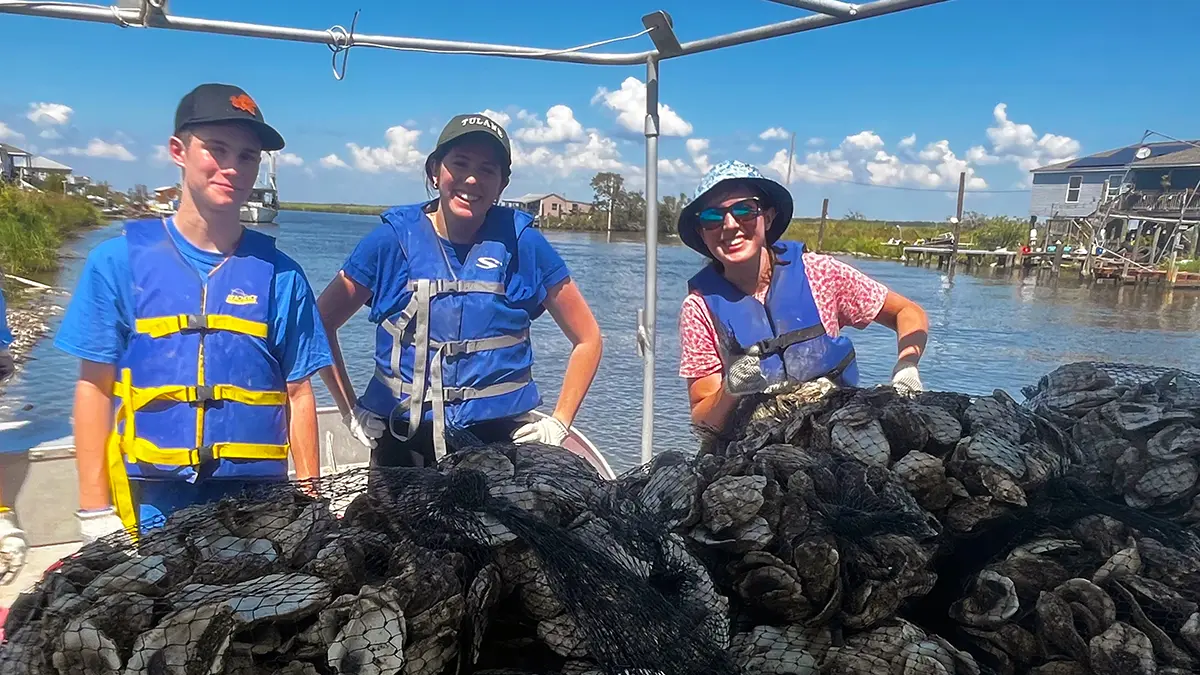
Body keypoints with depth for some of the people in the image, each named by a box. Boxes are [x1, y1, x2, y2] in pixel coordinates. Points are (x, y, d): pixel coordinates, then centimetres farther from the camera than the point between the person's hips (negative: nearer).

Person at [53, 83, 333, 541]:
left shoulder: (279, 274, 1)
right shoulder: (120, 260, -1)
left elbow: (298, 393, 3)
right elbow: (95, 387, 0)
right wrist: (96, 512, -3)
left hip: (256, 502, 1)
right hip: (151, 503, 0)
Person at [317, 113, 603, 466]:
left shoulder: (523, 243, -3)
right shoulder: (393, 238, -2)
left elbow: (587, 338, 5)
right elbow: (320, 324, 7)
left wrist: (559, 423, -1)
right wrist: (351, 410, 2)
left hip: (501, 437, 0)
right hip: (402, 440, 1)